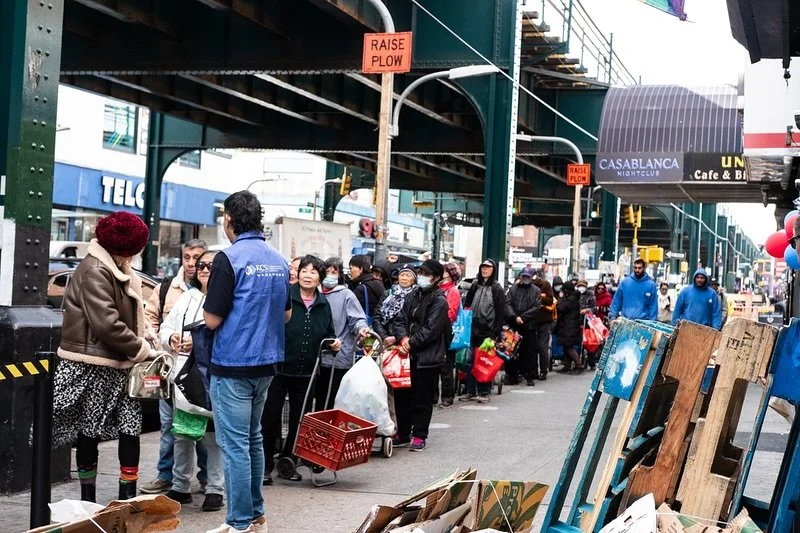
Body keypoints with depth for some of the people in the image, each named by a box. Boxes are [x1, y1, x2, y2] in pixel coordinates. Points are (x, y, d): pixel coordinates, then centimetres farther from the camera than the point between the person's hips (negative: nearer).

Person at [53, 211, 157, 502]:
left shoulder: (114, 270, 14)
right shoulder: (95, 271, -17)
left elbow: (128, 316, 19)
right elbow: (106, 324, -24)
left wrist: (141, 343, 1)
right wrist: (142, 349, -15)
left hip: (117, 365, 8)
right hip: (94, 367, -8)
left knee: (131, 427, 1)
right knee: (90, 433, 4)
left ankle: (128, 497, 6)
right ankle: (88, 500, 15)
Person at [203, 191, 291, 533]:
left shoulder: (229, 259, -15)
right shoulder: (279, 261, 7)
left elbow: (212, 319, -15)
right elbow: (287, 314, 17)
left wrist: (209, 304, 4)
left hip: (233, 364, -7)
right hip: (266, 362, 7)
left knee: (235, 444, -2)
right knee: (253, 439, 17)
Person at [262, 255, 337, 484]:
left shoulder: (323, 304, 9)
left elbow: (328, 335, 20)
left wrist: (334, 343, -1)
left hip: (305, 373, 5)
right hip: (278, 368, -4)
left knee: (299, 421, 10)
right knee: (270, 418, 2)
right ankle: (265, 466, 11)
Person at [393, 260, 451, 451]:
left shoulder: (439, 300, -8)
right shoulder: (414, 295, 13)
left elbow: (431, 329, -15)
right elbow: (401, 319, 10)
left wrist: (411, 343, -13)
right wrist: (403, 338, -9)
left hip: (427, 357, -7)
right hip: (409, 355, 7)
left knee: (422, 399, 1)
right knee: (401, 394, 11)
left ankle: (419, 436, 12)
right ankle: (403, 433, 23)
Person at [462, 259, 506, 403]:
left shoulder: (497, 289, -1)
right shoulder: (475, 286, 13)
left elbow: (500, 314, -5)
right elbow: (466, 305, 17)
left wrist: (494, 334, -11)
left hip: (487, 331, -4)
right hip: (473, 330, 4)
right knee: (470, 361, 3)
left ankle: (484, 392, 7)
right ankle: (471, 391, 11)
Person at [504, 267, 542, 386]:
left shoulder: (536, 291, 7)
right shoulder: (513, 288, 12)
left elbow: (537, 307, -3)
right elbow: (507, 304, 2)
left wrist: (523, 317, -12)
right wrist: (515, 317, -13)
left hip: (529, 326, -1)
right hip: (513, 325, 2)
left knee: (529, 352, 0)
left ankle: (529, 376, 7)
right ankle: (511, 375, 10)